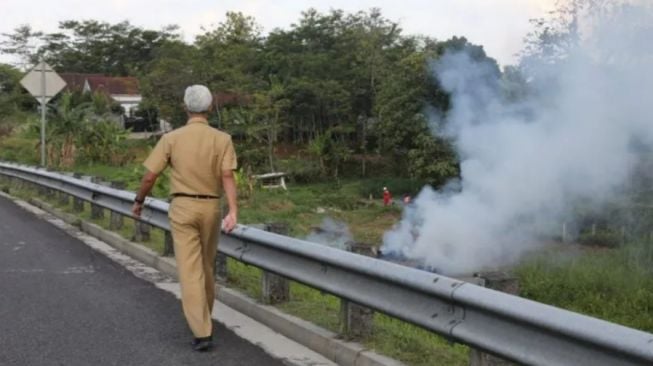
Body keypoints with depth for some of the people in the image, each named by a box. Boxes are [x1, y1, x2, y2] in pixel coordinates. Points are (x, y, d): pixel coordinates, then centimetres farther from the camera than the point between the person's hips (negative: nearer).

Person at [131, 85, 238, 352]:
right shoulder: (222, 139, -3)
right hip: (211, 208, 2)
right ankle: (202, 318, 37)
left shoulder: (171, 138, -5)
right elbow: (228, 177, -15)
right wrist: (233, 212, -22)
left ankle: (202, 332, -13)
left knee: (190, 270, -5)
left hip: (182, 208, -2)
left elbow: (150, 176, -3)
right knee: (206, 265, 21)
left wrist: (138, 201, 15)